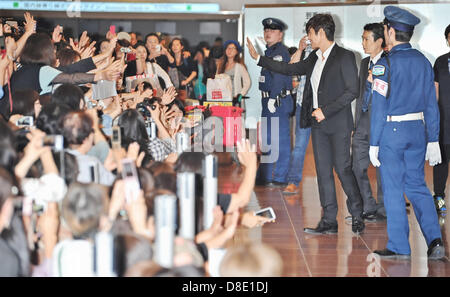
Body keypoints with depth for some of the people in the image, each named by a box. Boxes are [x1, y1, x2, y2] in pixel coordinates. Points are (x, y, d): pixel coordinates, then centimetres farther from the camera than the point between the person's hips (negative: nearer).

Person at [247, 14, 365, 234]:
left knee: (342, 168, -7)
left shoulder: (344, 57, -8)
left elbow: (352, 91, -13)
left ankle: (357, 216, 8)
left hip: (338, 123, -7)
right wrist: (258, 58, 23)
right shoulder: (314, 59, 14)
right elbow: (289, 69, 23)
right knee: (323, 171, 5)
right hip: (318, 124, 7)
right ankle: (329, 222, 8)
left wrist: (326, 111, -16)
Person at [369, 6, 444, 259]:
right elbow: (432, 105, 9)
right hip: (417, 131, 6)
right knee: (418, 186, 14)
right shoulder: (423, 61, 6)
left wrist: (374, 143, -8)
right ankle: (435, 240, 3)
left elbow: (379, 106, -13)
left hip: (391, 133, -6)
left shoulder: (385, 64, -12)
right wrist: (433, 140, 13)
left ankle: (399, 247, 8)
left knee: (393, 190, 3)